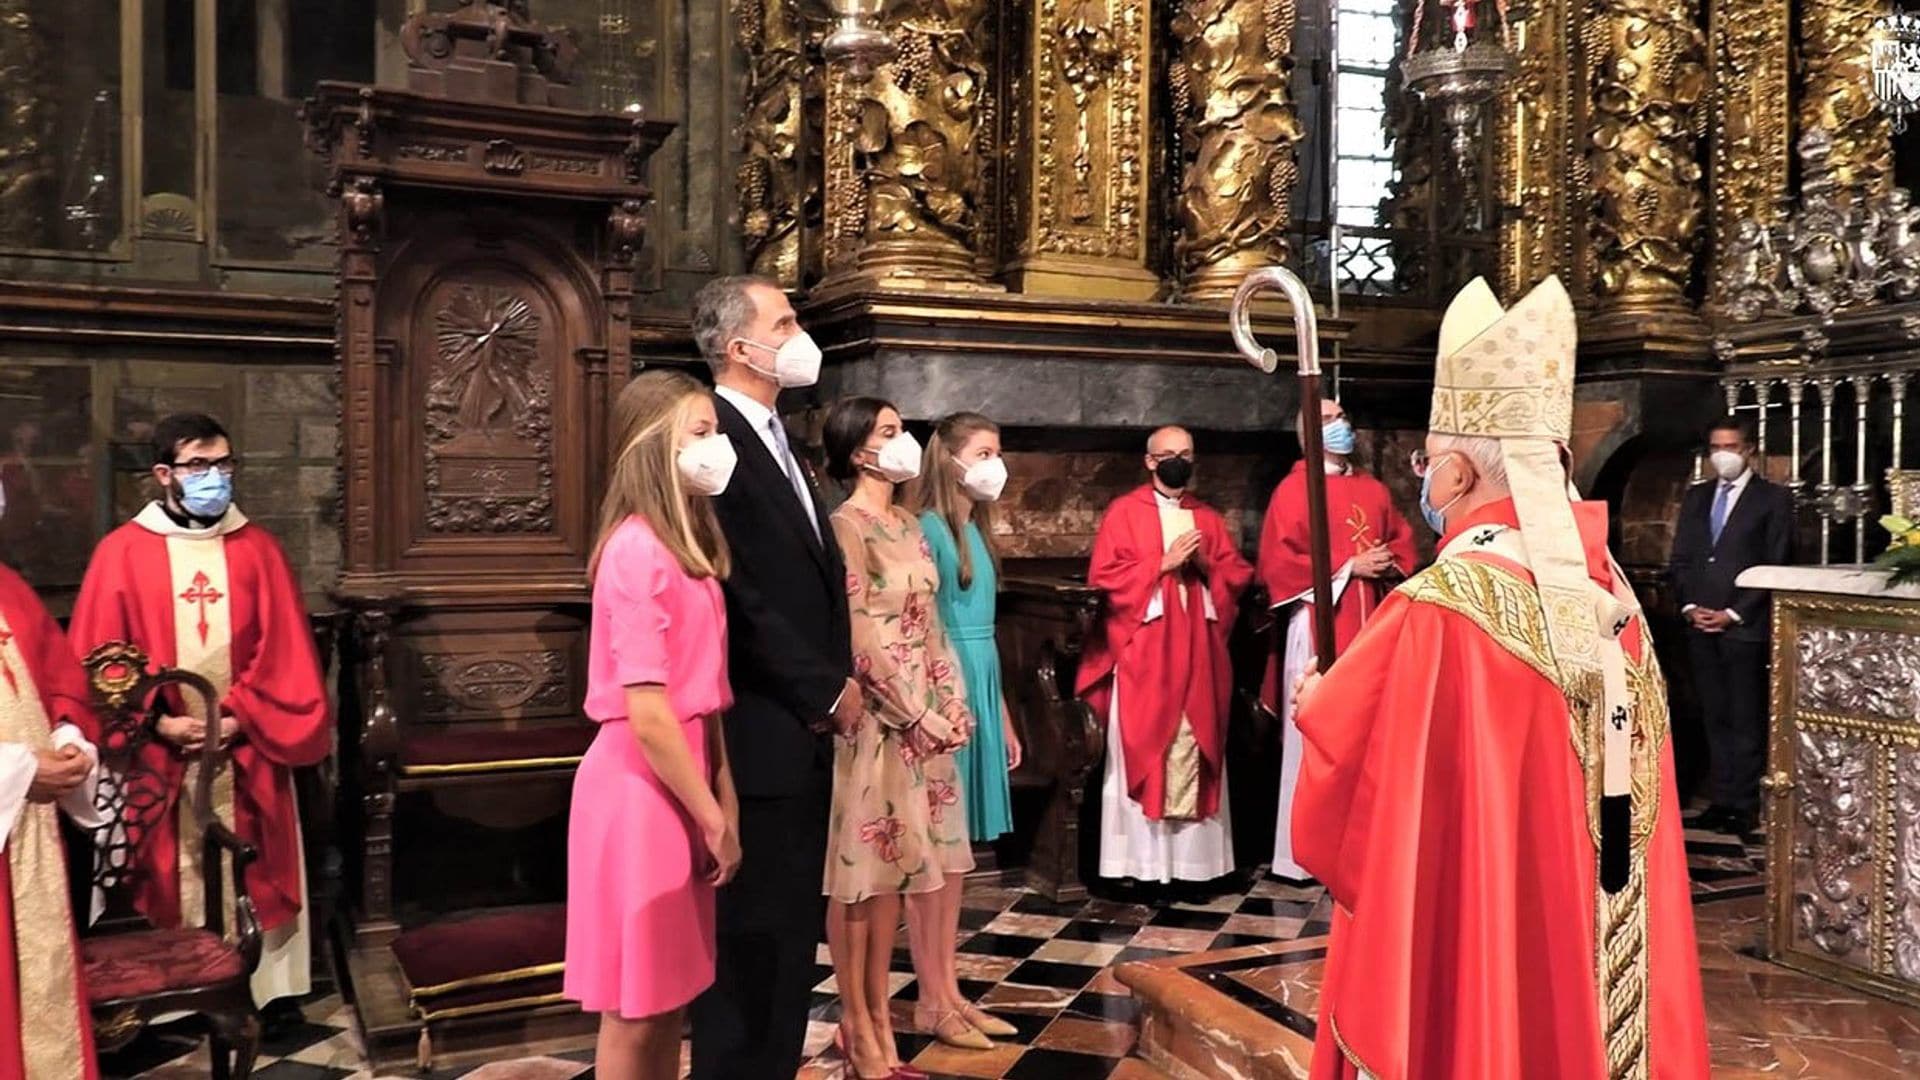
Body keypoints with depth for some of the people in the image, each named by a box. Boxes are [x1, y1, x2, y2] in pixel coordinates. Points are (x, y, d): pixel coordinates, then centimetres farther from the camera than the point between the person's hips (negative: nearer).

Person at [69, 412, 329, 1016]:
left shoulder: (257, 550, 3)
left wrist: (238, 719, -11)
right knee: (167, 880, 5)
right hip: (156, 755, -1)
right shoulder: (122, 552, -1)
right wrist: (158, 722, -13)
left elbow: (284, 653, 0)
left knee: (253, 876, 7)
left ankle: (268, 989, 17)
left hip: (246, 751, 1)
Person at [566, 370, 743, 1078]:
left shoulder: (685, 542, 12)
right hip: (642, 790, -9)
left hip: (681, 784, 9)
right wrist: (715, 821, -13)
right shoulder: (638, 548, -18)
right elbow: (646, 714, -21)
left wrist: (724, 798, 5)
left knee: (669, 996, 18)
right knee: (635, 1009, 5)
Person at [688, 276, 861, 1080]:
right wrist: (827, 690, -12)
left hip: (801, 727, 9)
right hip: (760, 734, -9)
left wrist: (835, 684, 6)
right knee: (752, 936, 2)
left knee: (790, 930, 18)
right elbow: (741, 599, -21)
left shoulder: (775, 437, 16)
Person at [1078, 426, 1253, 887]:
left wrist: (1207, 565, -6)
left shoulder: (1209, 518, 16)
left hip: (1198, 653, 4)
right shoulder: (1124, 512, 3)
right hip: (1143, 654, -4)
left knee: (1195, 748, 3)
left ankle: (1194, 858, 9)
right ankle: (1143, 860, 1)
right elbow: (1104, 576, -6)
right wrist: (1163, 563, -12)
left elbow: (1239, 576, 13)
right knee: (1143, 749, -4)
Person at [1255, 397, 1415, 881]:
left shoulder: (1373, 490, 16)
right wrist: (1349, 566, -12)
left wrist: (1390, 564, -3)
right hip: (1320, 628, -6)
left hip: (1371, 627, 6)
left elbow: (1403, 541, 21)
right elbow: (1278, 564, -12)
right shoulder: (1293, 491, -4)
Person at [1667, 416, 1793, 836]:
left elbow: (1776, 566, -5)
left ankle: (1745, 805, 4)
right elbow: (1680, 559, 14)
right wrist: (1690, 606, -1)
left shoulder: (1773, 498, 1)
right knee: (1715, 717, 8)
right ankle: (1721, 799, 13)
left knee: (1746, 719, -1)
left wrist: (1734, 613, -10)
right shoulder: (1696, 497, 15)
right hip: (1700, 624, 5)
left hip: (1744, 625, -5)